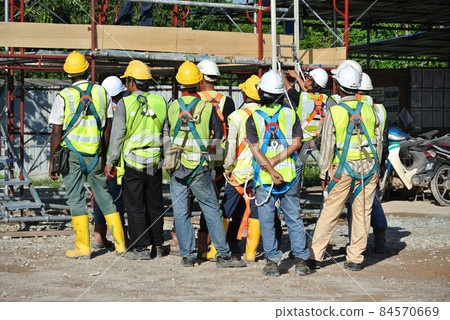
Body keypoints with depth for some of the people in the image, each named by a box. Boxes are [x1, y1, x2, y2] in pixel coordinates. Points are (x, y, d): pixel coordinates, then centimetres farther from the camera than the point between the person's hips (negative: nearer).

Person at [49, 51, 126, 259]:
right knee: (104, 196, 11)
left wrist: (52, 161, -1)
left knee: (76, 199, 3)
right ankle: (120, 244, 13)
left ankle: (83, 248, 3)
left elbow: (57, 133, -8)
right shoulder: (101, 93, 3)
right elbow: (108, 127, 5)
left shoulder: (63, 97, -7)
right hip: (95, 153, 3)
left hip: (72, 154, -3)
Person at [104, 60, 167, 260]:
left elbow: (117, 136, -9)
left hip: (132, 163, -4)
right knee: (155, 206, 12)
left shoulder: (124, 104, -9)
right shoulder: (160, 102, 3)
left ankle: (141, 248, 1)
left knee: (135, 207, 2)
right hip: (155, 163, 4)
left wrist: (110, 162, -2)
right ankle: (157, 246, 18)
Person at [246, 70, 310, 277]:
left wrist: (271, 169, -13)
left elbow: (255, 149, -10)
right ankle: (301, 260, 10)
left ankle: (272, 261, 5)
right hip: (289, 176, 2)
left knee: (267, 221, 6)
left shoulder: (253, 118, -3)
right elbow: (296, 143, -4)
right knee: (294, 219, 10)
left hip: (264, 178, -2)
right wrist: (276, 160, -8)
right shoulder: (291, 115, 2)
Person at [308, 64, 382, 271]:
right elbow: (378, 141, 9)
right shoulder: (368, 110, 3)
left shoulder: (334, 112, -7)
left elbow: (328, 146, -6)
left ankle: (315, 256, 9)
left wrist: (323, 173, 2)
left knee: (330, 212, 5)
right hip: (368, 168, 3)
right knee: (362, 213, 7)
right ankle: (355, 259, 10)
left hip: (344, 168, -3)